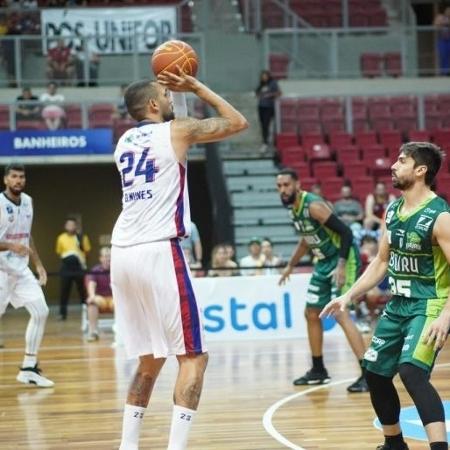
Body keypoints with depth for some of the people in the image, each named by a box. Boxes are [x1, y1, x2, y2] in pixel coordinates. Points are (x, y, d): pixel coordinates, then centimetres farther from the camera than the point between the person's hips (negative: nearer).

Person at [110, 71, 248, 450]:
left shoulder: (125, 141, 19)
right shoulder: (177, 130, 0)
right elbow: (238, 122, 11)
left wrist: (162, 89, 37)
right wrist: (197, 87, 17)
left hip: (123, 253, 7)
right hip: (159, 252, -7)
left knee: (150, 359, 18)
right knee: (193, 357, -2)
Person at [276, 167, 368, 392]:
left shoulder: (313, 206, -22)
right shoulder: (293, 208, 5)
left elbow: (345, 232, -25)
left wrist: (341, 265, -32)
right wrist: (291, 265, 26)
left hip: (343, 259, -10)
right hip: (324, 262, 10)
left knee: (340, 314, -19)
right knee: (312, 314, 14)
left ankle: (368, 373, -20)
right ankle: (318, 370, 28)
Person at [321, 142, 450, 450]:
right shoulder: (393, 211, 7)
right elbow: (381, 262, 17)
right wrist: (349, 296, 12)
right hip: (398, 306, 9)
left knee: (412, 371, -28)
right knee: (375, 373, 14)